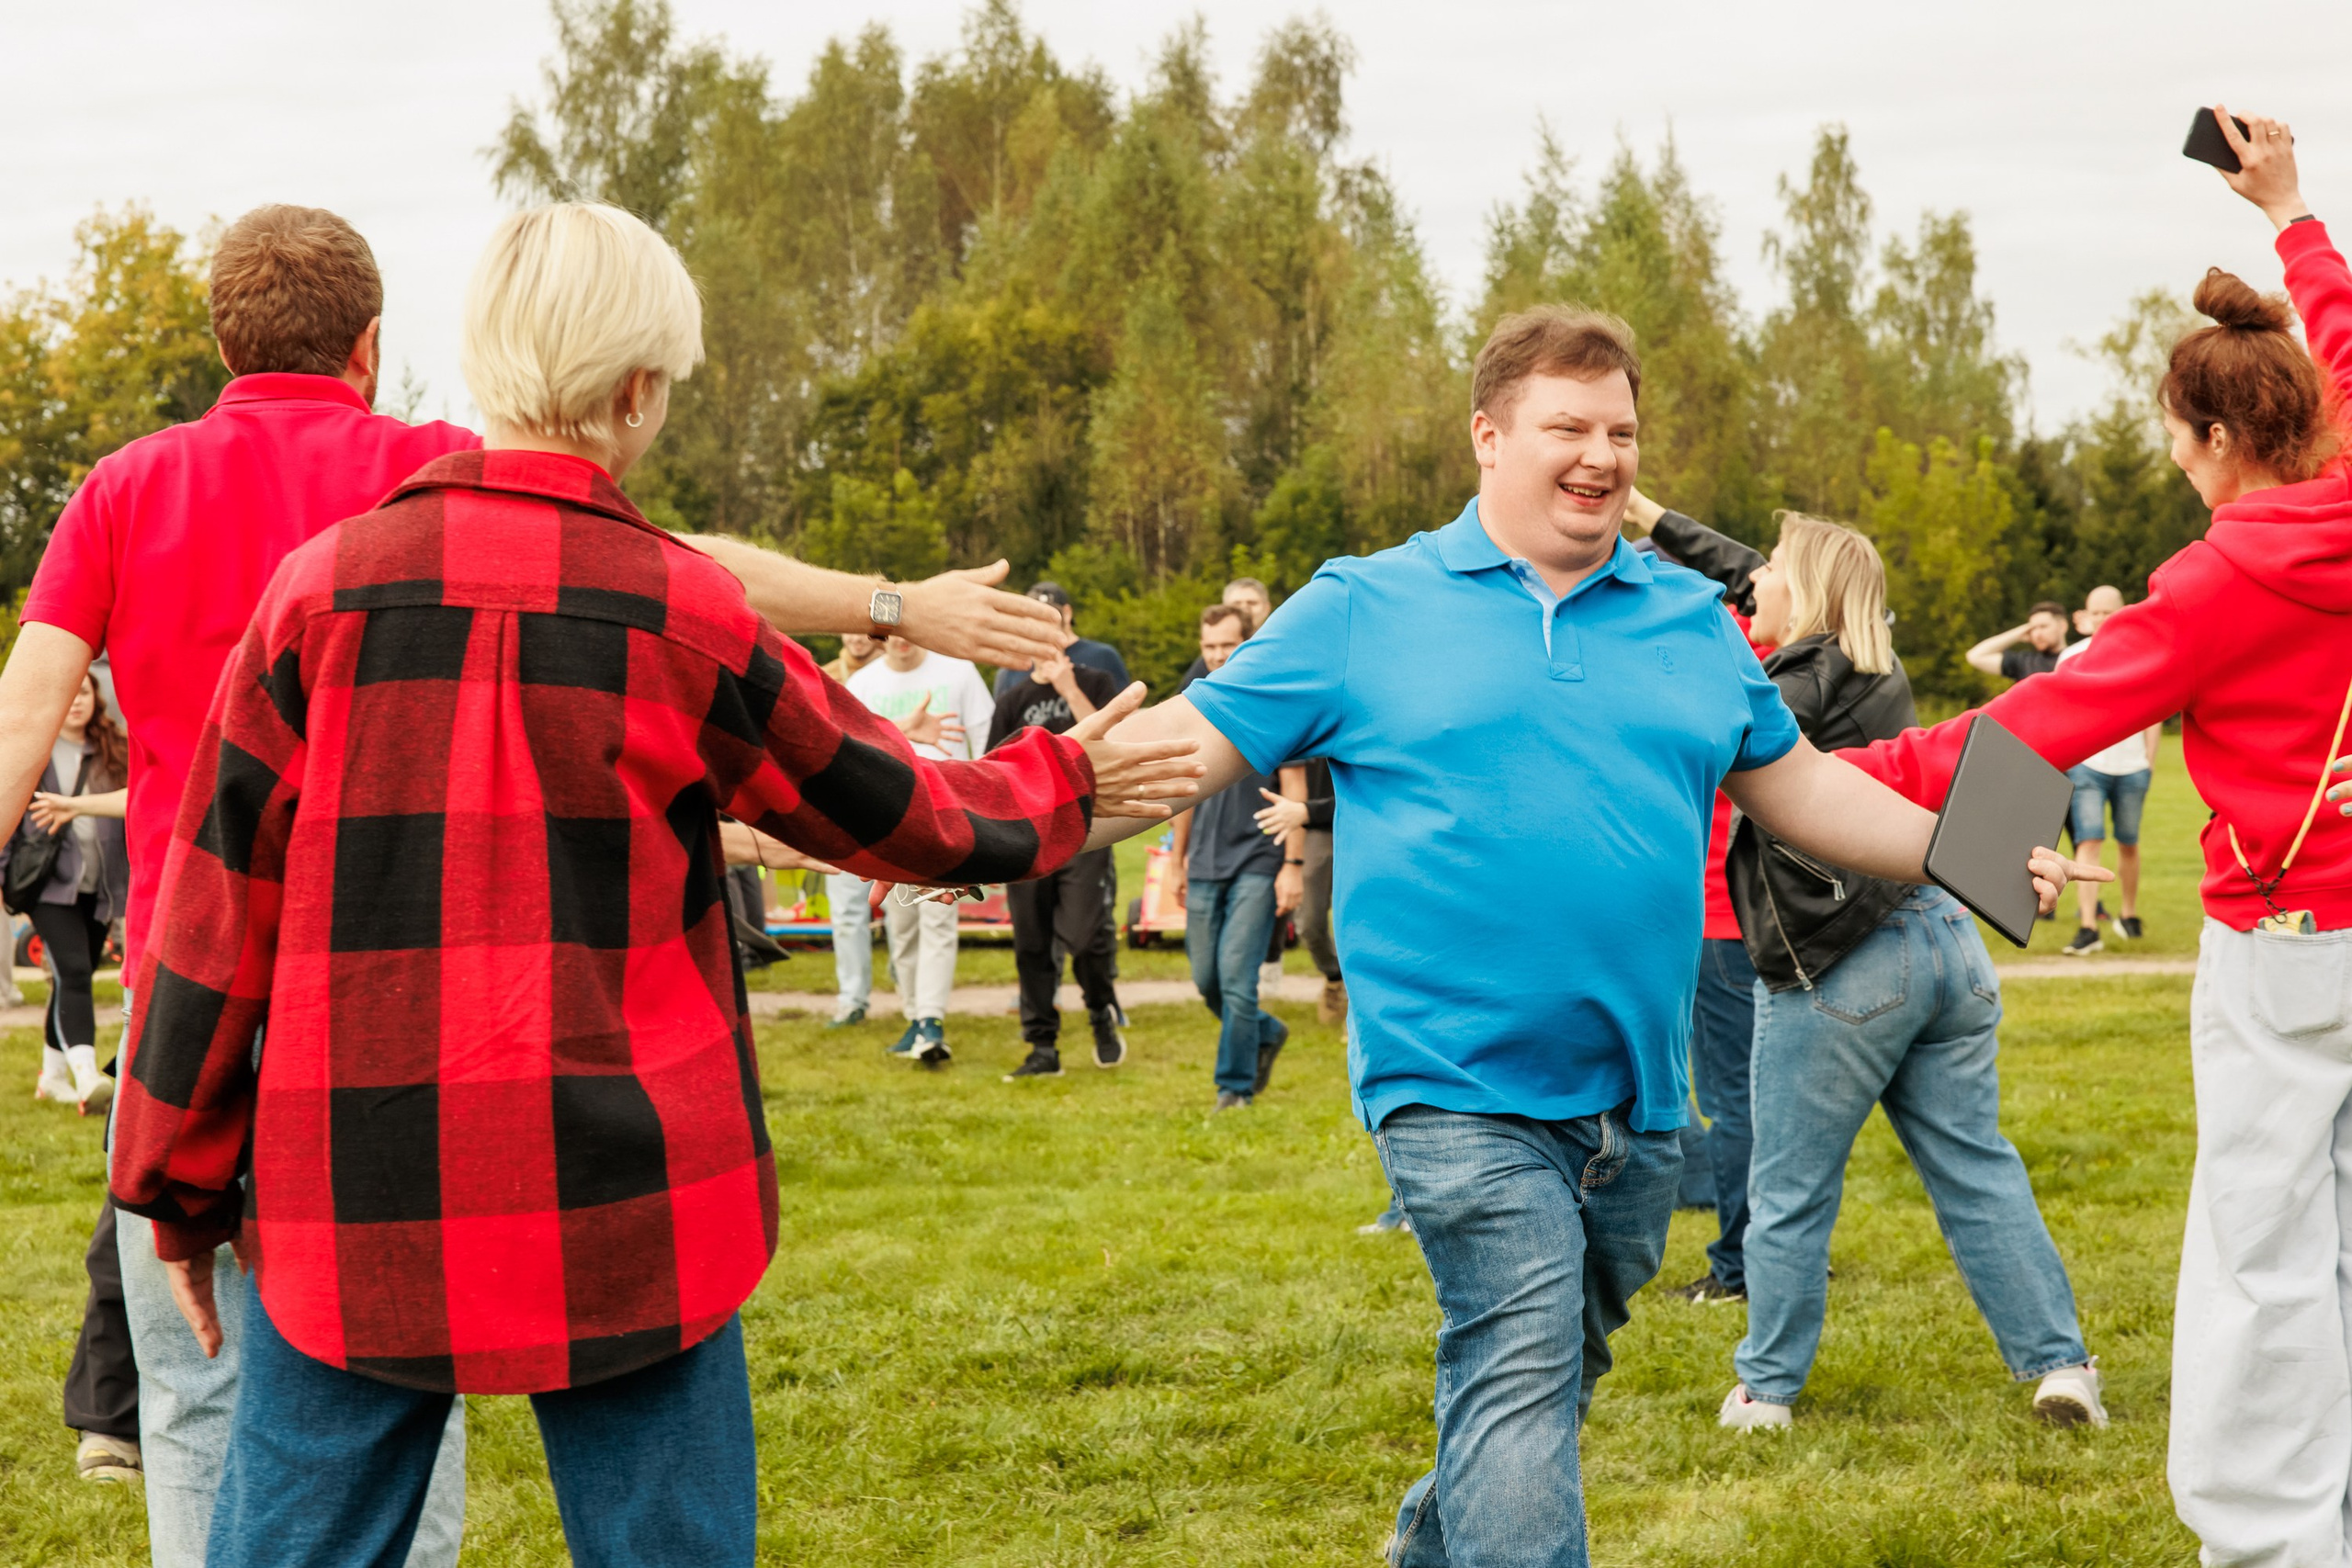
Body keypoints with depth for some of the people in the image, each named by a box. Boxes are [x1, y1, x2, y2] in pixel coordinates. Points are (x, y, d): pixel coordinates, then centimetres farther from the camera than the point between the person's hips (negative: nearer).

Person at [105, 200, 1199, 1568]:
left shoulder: (323, 589, -2)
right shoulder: (679, 612, -5)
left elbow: (219, 915, 1)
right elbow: (898, 816, 9)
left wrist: (183, 1191, 10)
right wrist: (1059, 786, 29)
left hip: (349, 1214, 2)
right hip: (620, 1218, -1)